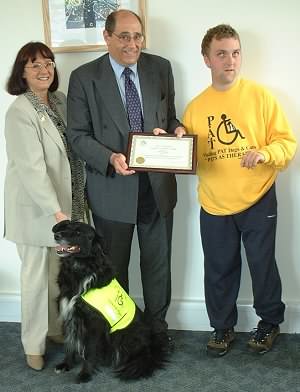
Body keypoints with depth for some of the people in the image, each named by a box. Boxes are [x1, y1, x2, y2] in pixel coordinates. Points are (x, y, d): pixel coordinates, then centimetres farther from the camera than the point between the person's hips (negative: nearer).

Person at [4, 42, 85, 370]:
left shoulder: (60, 101, 5)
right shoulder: (19, 113, -16)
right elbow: (32, 168, -23)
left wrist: (67, 206, 8)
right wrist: (55, 211, -26)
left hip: (63, 202, 6)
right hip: (34, 207, -6)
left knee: (59, 271, 16)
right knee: (36, 275, 5)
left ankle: (55, 327, 35)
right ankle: (33, 344, 21)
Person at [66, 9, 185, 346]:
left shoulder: (160, 68, 3)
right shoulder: (84, 77, -6)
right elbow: (78, 135, -7)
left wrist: (176, 131, -11)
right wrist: (111, 158, -24)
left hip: (158, 185, 3)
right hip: (112, 188, -2)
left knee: (158, 262, 16)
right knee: (113, 267, 14)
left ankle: (156, 324, 38)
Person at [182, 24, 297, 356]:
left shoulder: (260, 96, -4)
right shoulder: (195, 107, 3)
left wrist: (264, 154, -24)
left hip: (257, 201, -2)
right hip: (214, 205, 2)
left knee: (263, 265, 10)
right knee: (219, 270, 12)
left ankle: (269, 322, 34)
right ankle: (222, 326, 32)